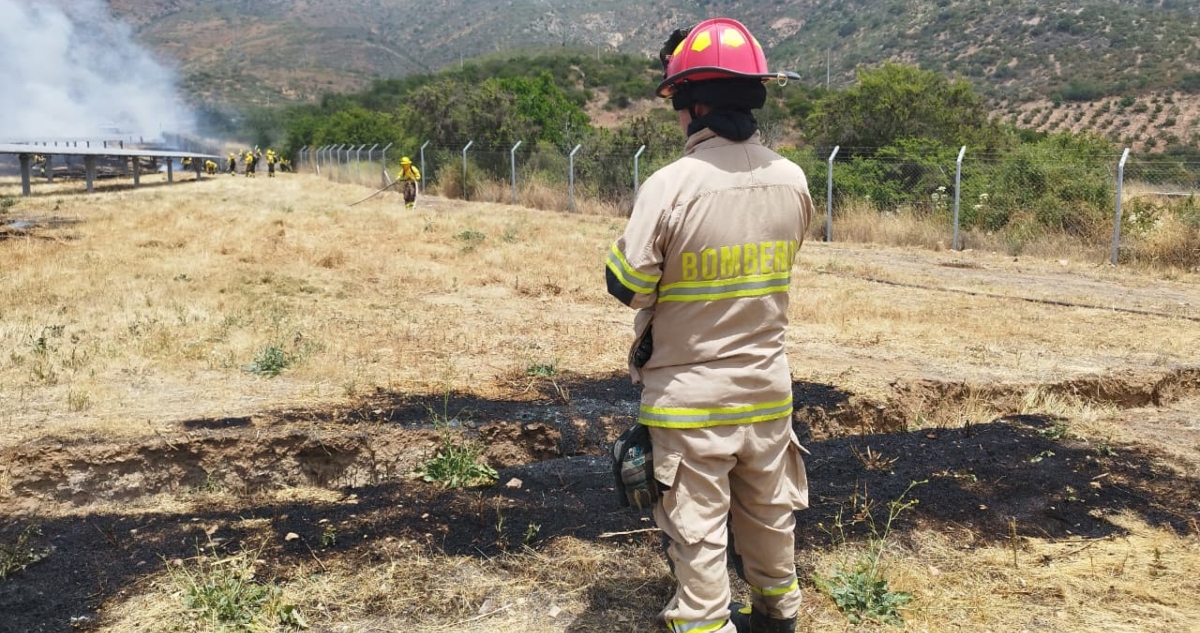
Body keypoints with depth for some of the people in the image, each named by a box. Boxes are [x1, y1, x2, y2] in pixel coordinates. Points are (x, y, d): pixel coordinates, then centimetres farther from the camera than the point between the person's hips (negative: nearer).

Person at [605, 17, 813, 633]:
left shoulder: (671, 184, -21)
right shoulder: (793, 181, -4)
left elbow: (625, 285, -15)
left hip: (689, 393, -5)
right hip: (767, 387, 6)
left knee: (696, 521, 8)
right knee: (769, 508, 23)